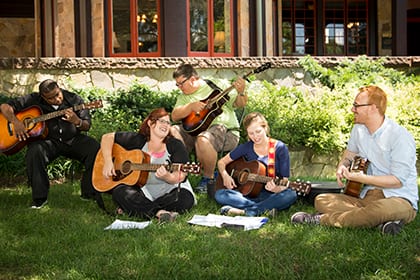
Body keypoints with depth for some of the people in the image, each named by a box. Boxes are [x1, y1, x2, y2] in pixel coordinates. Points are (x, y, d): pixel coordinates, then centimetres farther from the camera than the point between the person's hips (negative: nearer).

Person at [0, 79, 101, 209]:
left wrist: (77, 121, -27)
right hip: (48, 141, -1)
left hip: (72, 140, 1)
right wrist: (16, 122, -21)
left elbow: (87, 126, -3)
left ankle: (89, 192, -10)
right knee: (34, 152, -33)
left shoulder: (74, 99, -2)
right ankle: (39, 198, -17)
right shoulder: (34, 100, -4)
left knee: (94, 147, -25)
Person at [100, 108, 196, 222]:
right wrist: (108, 161, -10)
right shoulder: (137, 140, 0)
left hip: (169, 191, -1)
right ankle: (159, 212, -32)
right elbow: (107, 137, 5)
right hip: (143, 190, 1)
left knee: (186, 199, -32)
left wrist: (167, 176, -37)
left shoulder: (176, 146, -5)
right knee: (119, 192, -25)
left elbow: (180, 177, -13)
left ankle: (133, 208, -24)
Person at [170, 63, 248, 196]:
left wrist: (241, 93, -20)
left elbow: (240, 104, 2)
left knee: (203, 140, -37)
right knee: (172, 132, -20)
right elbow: (175, 116, 2)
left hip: (226, 130, -5)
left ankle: (209, 177, -13)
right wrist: (191, 106, -13)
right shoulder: (184, 97, 17)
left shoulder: (217, 85, 5)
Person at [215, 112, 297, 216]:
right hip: (249, 194, 2)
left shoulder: (280, 148, -4)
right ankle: (265, 208, -30)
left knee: (291, 195, -35)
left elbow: (285, 182, -6)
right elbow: (222, 162, 13)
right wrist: (225, 175, -8)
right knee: (219, 194, -24)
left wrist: (276, 188, -28)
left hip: (271, 195, -2)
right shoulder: (246, 148, 4)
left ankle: (244, 211, -32)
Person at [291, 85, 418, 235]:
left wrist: (359, 177, -21)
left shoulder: (400, 136, -16)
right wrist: (342, 167, 2)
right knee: (321, 200, -12)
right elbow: (350, 152, 27)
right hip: (366, 197, 7)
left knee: (383, 209, -42)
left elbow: (398, 180, -18)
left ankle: (323, 219, -25)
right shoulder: (359, 129, 8)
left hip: (400, 199, -6)